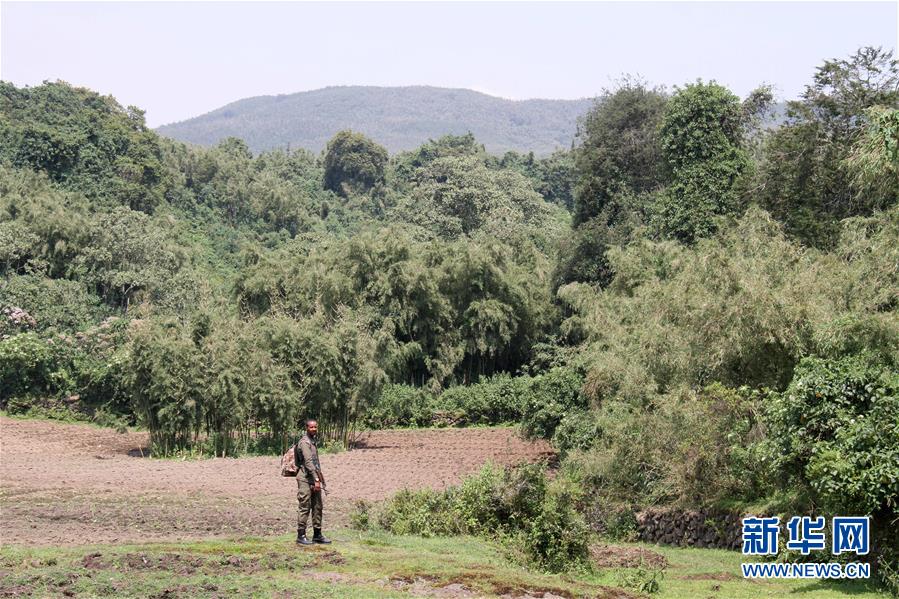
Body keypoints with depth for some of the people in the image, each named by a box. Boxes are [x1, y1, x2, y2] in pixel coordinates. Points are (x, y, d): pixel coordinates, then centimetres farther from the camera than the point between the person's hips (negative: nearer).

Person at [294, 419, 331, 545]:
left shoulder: (313, 441, 17)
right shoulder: (305, 442, -13)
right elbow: (308, 462, -21)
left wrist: (320, 476, 22)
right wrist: (316, 479, -25)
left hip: (314, 479, 9)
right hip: (305, 479, -9)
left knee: (317, 507, 10)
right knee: (305, 507, -6)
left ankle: (317, 534, 16)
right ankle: (301, 535, -1)